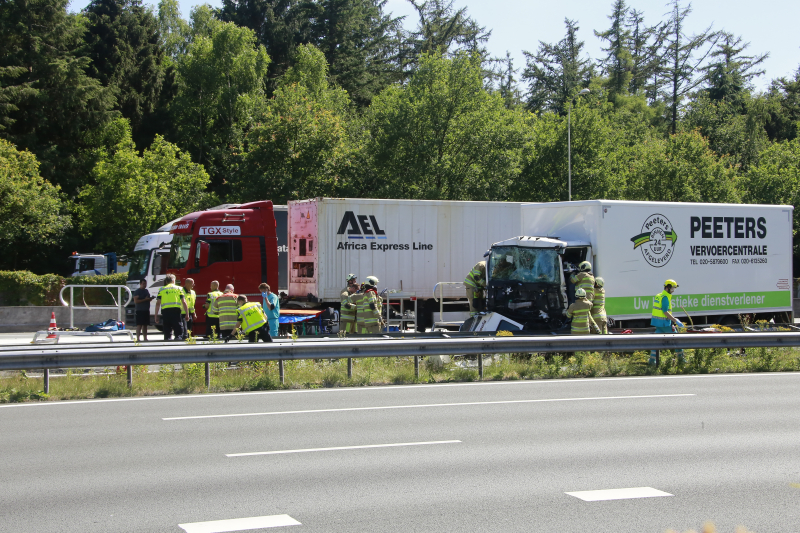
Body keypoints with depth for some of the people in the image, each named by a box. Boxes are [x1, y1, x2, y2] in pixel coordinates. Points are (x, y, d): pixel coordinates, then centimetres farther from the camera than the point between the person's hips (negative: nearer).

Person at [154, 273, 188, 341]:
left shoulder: (161, 289, 14)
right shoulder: (179, 289, 12)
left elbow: (157, 303, 8)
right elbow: (184, 302, 6)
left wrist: (156, 316, 10)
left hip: (165, 311, 1)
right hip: (176, 310, -1)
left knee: (167, 333, 5)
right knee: (179, 332, 0)